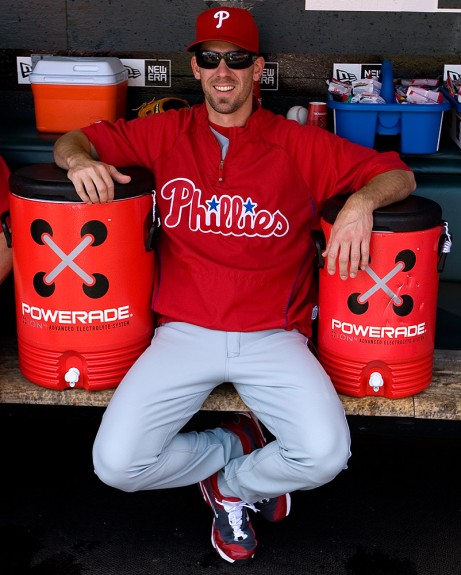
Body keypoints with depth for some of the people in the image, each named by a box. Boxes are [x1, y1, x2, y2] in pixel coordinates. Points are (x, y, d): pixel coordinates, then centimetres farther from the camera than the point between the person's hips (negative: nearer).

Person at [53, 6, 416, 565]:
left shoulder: (299, 144, 4)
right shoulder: (167, 133, 9)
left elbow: (398, 174, 6)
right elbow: (73, 139, 15)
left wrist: (360, 201, -17)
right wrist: (80, 158, -10)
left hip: (273, 336, -1)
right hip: (184, 331, 1)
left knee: (325, 455, -23)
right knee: (115, 464, -14)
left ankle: (230, 484, 12)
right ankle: (238, 444, 14)